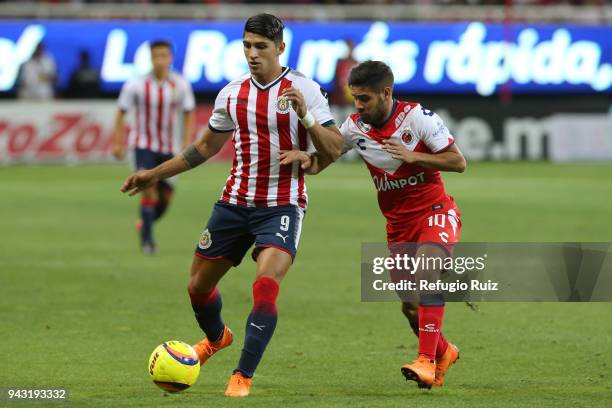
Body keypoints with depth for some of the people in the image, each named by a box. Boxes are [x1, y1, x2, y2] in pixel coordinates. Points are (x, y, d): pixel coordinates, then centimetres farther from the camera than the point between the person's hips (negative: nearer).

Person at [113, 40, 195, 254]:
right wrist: (118, 143, -5)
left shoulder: (181, 85, -7)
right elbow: (121, 113, -3)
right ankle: (147, 239, -9)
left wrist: (187, 145, -5)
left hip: (167, 147, 4)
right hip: (143, 145, -4)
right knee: (149, 188, -18)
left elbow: (189, 115, 3)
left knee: (166, 196, 7)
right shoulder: (136, 85, -13)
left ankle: (144, 224, 34)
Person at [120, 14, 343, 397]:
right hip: (235, 203, 5)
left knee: (265, 288, -24)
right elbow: (207, 146, 20)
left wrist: (304, 116, -29)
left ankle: (243, 376, -14)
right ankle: (216, 337, 45)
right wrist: (155, 174, 18)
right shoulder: (232, 93, 5)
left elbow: (334, 150, -13)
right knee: (198, 286, 12)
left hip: (283, 205, -5)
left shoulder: (304, 89, -8)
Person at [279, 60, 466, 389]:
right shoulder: (355, 127, -4)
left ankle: (427, 361, -33)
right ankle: (443, 352, 34)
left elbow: (458, 162, -13)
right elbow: (320, 163, 0)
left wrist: (413, 156, -24)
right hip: (398, 223, 5)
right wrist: (304, 157, -24)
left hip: (434, 211, -5)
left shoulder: (417, 116, -15)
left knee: (426, 273, -31)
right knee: (410, 304, 5)